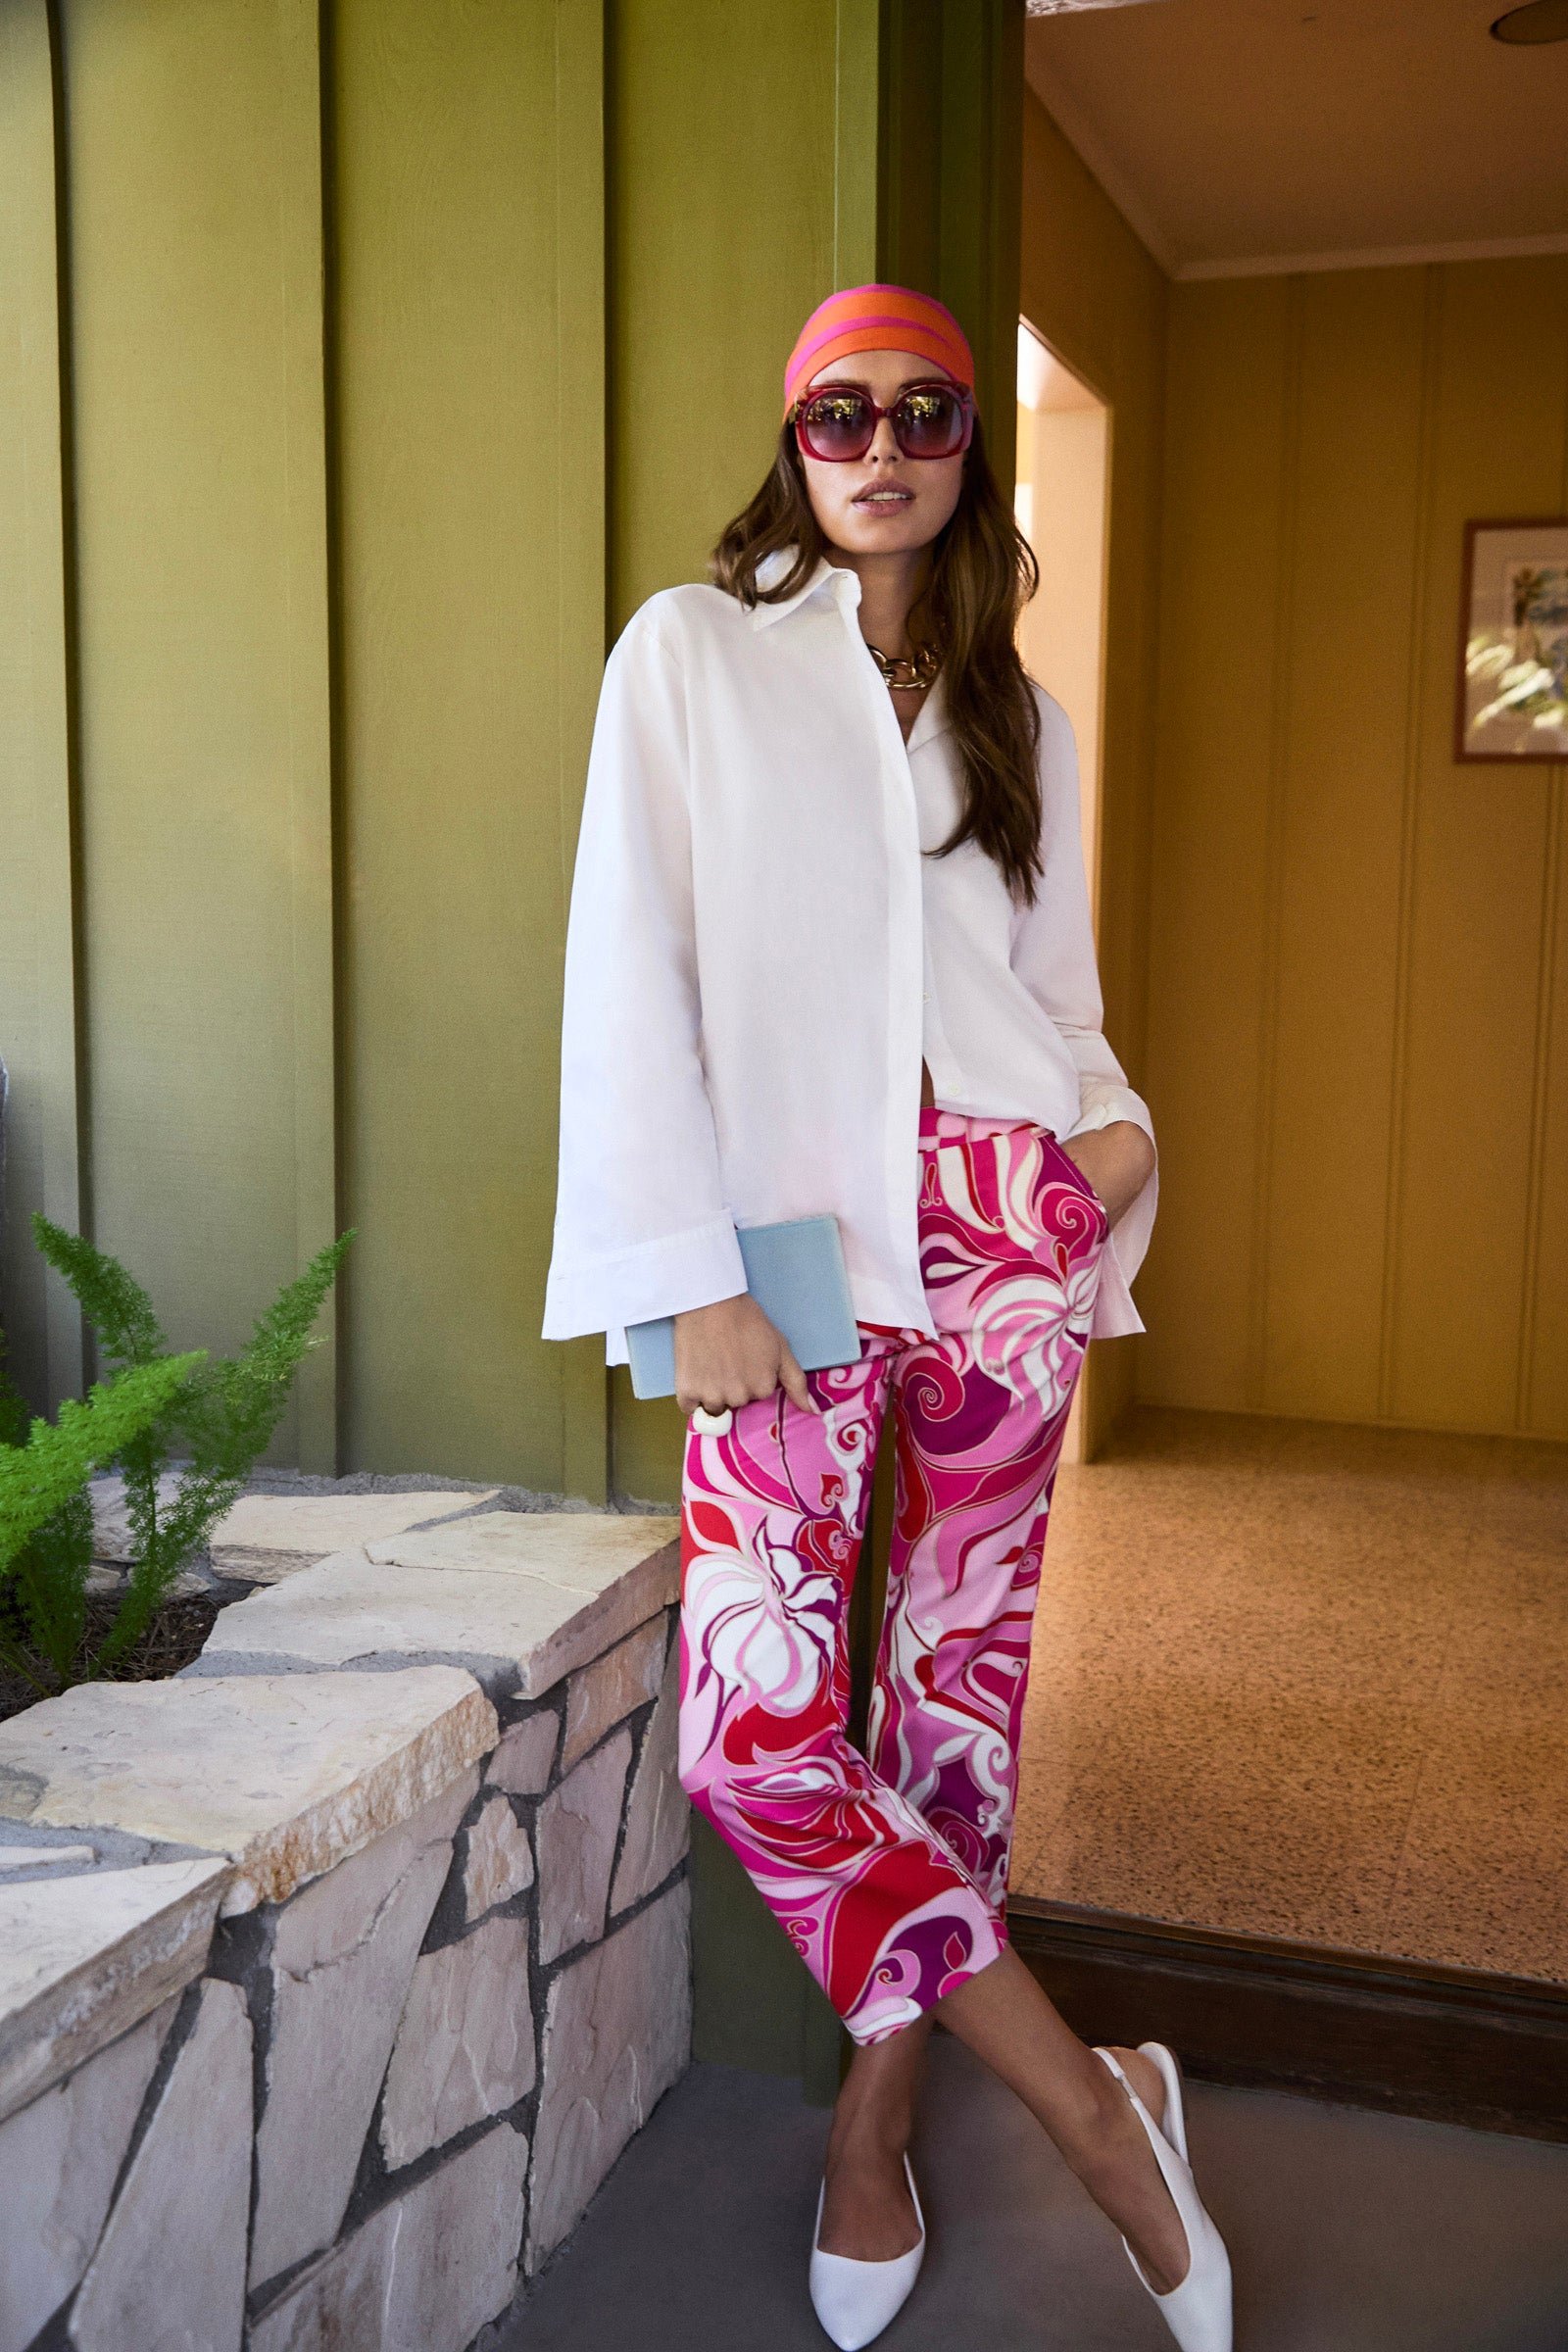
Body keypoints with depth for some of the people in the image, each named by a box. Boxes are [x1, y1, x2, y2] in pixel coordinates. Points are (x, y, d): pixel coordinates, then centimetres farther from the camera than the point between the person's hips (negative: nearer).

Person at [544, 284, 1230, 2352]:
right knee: (751, 1730, -11)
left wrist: (1116, 1118, -5)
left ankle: (877, 2121, 23)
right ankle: (1092, 2106, 5)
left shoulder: (1025, 720, 15)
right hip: (790, 1246, -2)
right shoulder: (691, 652, 4)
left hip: (999, 1228, 3)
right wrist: (695, 1278, -10)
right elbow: (632, 972, -3)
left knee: (961, 1691, 5)